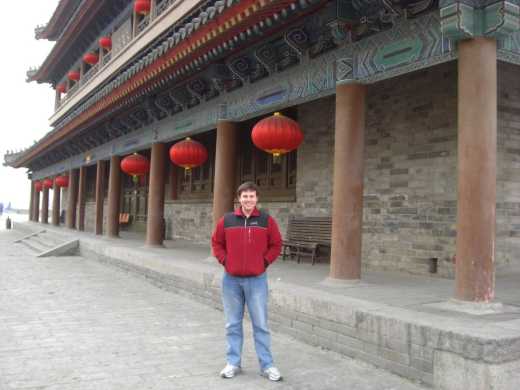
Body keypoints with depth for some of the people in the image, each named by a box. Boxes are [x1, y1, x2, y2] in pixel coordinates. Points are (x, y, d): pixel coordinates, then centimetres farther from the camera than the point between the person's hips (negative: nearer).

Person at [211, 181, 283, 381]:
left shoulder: (267, 220, -1)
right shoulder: (226, 220, 2)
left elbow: (276, 245, 7)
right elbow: (216, 243, 12)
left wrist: (265, 261, -3)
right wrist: (224, 260, 1)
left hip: (256, 280, -1)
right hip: (231, 279, 1)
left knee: (261, 324, 3)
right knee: (232, 324, 10)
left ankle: (267, 365, 13)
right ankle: (233, 363, 22)